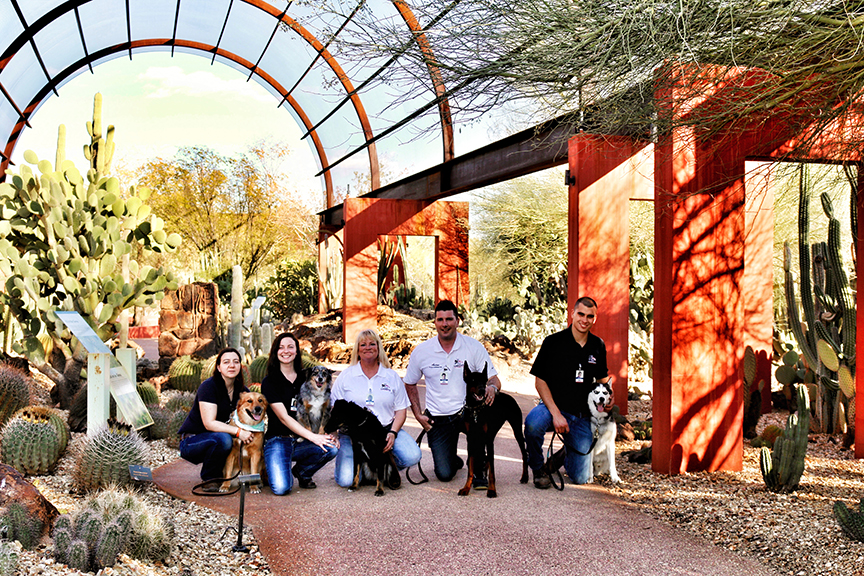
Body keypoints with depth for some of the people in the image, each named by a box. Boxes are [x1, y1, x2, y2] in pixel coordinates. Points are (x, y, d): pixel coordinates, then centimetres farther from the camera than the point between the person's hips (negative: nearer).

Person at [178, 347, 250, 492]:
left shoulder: (242, 390, 1)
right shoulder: (208, 386, -19)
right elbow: (209, 423, -26)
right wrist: (238, 431, -35)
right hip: (191, 441, -7)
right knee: (224, 439, -35)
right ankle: (209, 479, -11)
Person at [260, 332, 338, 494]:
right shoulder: (270, 382, -3)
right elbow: (283, 417, -12)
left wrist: (328, 433, -13)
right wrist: (313, 437, -23)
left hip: (302, 441, 4)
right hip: (278, 440, -4)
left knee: (332, 448, -28)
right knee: (281, 488, -27)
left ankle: (302, 471, 3)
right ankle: (279, 472, 12)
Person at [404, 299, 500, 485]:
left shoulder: (474, 347, -5)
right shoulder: (421, 351, -1)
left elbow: (494, 380, -5)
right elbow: (410, 384, 13)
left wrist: (492, 388, -29)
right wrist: (418, 415, 3)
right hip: (437, 419, 1)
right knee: (444, 474, -8)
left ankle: (478, 469, -12)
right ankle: (453, 460, 32)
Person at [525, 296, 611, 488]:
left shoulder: (598, 346, 4)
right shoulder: (553, 342, -9)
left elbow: (603, 378, 20)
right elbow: (539, 380, -9)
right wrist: (556, 414, -20)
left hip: (582, 416, 3)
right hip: (553, 406, -3)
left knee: (580, 478, 1)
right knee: (533, 423, -40)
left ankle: (565, 457, 39)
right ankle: (538, 469, -10)